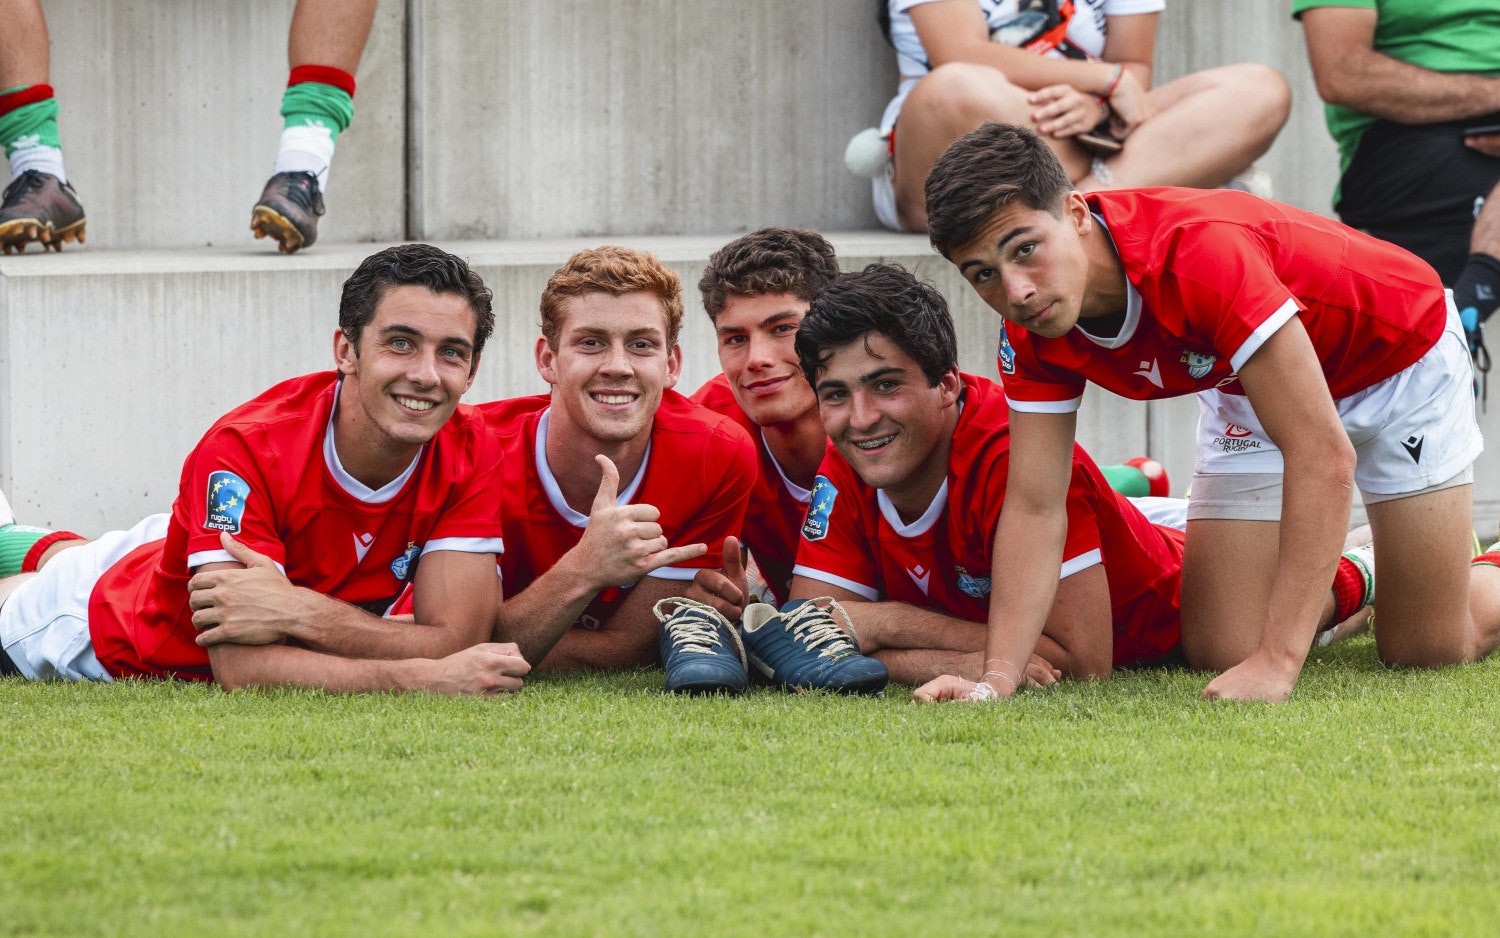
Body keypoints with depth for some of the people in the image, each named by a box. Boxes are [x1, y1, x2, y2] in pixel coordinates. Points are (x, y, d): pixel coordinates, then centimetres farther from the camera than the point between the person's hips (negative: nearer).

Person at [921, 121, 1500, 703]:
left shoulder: (1201, 255, -43)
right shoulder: (1033, 331, -22)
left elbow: (1323, 455, -43)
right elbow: (1034, 508, -17)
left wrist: (1275, 664, -46)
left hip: (1397, 353, -5)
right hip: (1250, 395, 5)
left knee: (1428, 652, -3)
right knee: (1218, 651, -5)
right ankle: (1347, 579, 26)